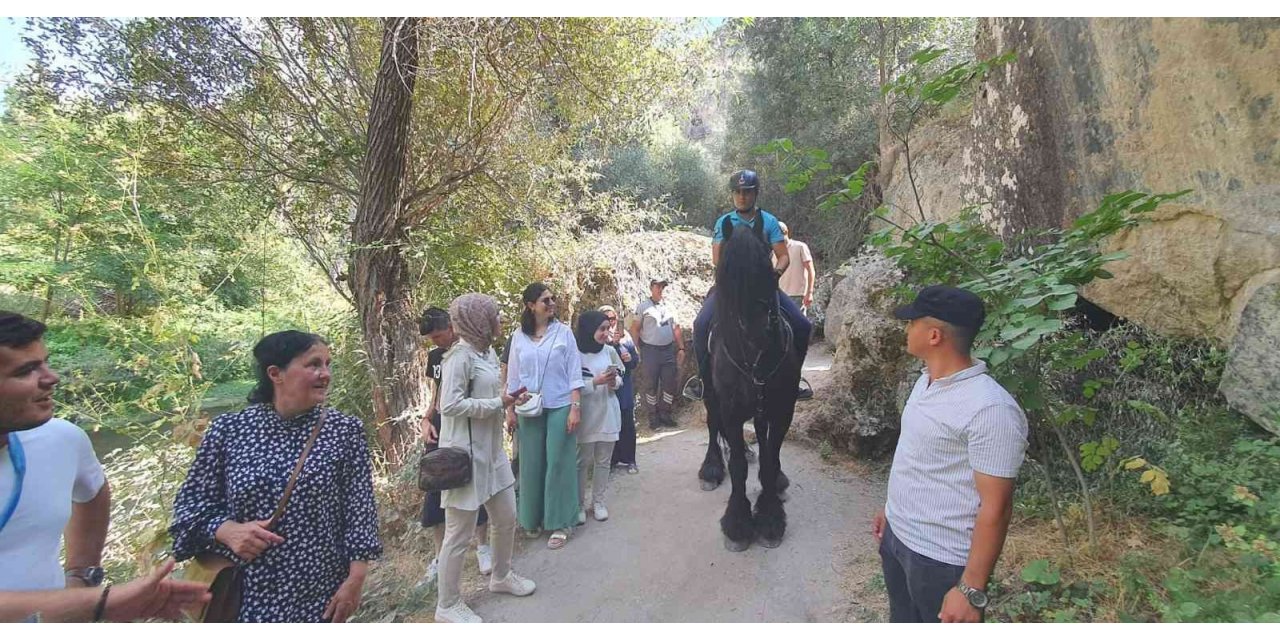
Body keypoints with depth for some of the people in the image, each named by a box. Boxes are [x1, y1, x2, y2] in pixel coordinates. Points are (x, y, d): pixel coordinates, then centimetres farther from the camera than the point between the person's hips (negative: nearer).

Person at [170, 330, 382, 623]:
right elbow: (190, 502, 4)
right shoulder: (228, 430, -5)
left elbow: (359, 510, -6)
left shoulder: (345, 430, -8)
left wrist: (355, 580, -9)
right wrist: (227, 530, -15)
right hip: (244, 594, 1)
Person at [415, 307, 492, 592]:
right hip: (439, 430, 5)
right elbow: (435, 395, 17)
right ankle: (440, 556, 20)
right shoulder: (434, 356, 10)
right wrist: (426, 420, 2)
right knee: (434, 492, 5)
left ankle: (483, 546, 25)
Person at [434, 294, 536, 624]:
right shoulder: (459, 356, -18)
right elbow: (450, 405, -25)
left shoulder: (487, 352, 8)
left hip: (491, 449, 9)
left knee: (507, 517, 19)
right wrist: (498, 403, -20)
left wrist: (509, 398, -2)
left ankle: (501, 577, 42)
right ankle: (447, 606, 22)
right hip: (465, 453, -9)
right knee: (460, 532, 4)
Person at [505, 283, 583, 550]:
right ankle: (532, 518, 27)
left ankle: (560, 523, 13)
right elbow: (513, 376, 8)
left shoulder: (563, 332, -3)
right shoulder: (519, 336, 2)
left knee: (559, 463, 2)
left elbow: (574, 373, -4)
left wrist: (576, 407, -10)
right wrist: (510, 409, 7)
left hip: (559, 407, -2)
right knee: (531, 464, 9)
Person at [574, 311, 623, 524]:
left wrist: (614, 382, -10)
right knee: (582, 461, 3)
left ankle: (597, 501, 25)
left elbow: (620, 379, 12)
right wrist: (596, 382, -24)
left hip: (608, 414, 4)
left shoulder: (610, 351, 2)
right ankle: (579, 504, 17)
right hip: (585, 415, -4)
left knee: (603, 461, 11)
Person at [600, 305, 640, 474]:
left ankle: (629, 459, 18)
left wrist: (631, 358, -11)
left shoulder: (625, 335, 7)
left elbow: (637, 358, 10)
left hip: (625, 387, 4)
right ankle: (612, 459, 17)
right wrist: (612, 343, -23)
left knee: (628, 424, 6)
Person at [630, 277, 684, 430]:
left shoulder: (669, 307, 13)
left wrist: (681, 348, 9)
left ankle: (665, 415, 19)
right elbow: (635, 329, -1)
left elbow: (676, 330, 16)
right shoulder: (643, 307, 0)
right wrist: (638, 350, -9)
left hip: (668, 350, 4)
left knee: (670, 384, 6)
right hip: (650, 350, -4)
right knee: (651, 385, 2)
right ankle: (653, 418, 11)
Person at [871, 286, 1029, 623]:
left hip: (941, 559, -8)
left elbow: (995, 507, -24)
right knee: (903, 625, 26)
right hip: (897, 536, 8)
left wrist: (972, 590, -20)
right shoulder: (927, 380, 1)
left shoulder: (990, 409, -27)